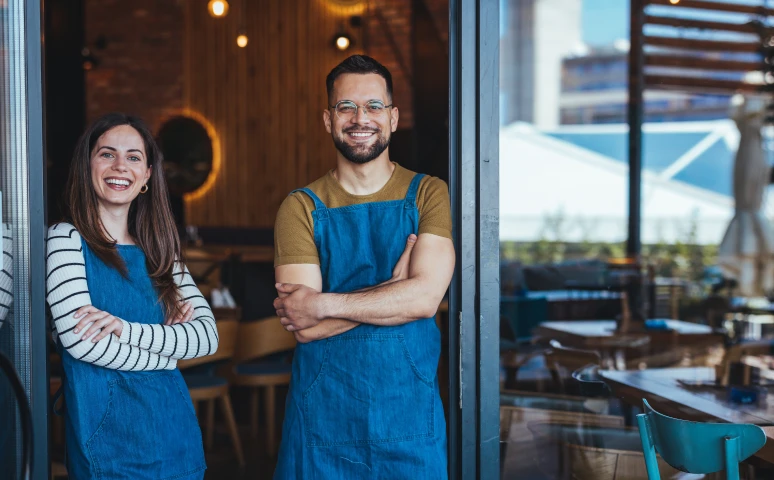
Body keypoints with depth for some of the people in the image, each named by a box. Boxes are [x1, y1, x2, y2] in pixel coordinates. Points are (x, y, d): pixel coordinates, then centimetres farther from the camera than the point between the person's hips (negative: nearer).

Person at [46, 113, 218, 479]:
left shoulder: (159, 252, 9)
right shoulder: (67, 240, -5)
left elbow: (208, 335, -3)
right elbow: (78, 339, -17)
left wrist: (127, 329, -18)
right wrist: (168, 343, -6)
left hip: (176, 433, 5)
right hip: (106, 435, -5)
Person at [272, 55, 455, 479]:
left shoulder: (429, 195, 0)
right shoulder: (300, 208, -1)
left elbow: (426, 297, -15)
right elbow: (305, 328, -11)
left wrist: (320, 305, -15)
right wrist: (395, 289, -15)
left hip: (410, 415, 0)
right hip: (321, 417, 0)